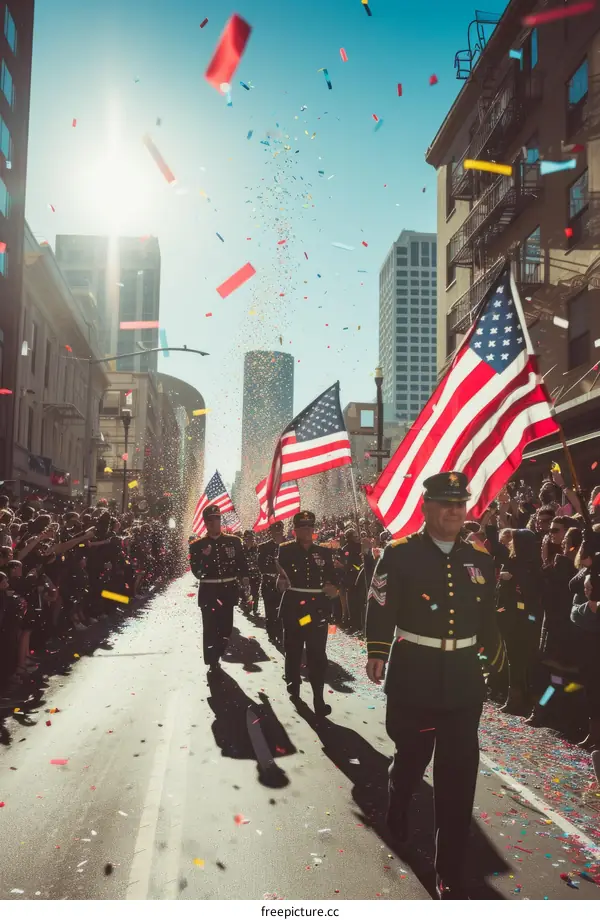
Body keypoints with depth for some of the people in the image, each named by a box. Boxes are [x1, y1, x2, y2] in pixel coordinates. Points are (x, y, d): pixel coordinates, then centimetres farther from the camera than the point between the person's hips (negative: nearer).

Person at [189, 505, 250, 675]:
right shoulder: (198, 545, -1)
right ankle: (212, 663, 8)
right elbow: (196, 572, -5)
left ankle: (216, 658, 30)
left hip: (228, 590, 2)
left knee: (226, 627, 10)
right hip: (208, 591, -2)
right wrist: (204, 557, -21)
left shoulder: (234, 541, 3)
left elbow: (242, 563, 8)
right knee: (210, 628, -2)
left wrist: (245, 578, -9)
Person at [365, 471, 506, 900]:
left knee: (459, 772, 4)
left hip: (463, 678, 3)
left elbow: (487, 618, 12)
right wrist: (377, 654, -15)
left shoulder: (480, 558, 4)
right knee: (412, 756, 18)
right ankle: (398, 812, 52)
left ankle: (451, 871, 18)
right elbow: (381, 608, -9)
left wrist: (495, 657, 16)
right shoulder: (399, 554, -9)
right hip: (413, 676, -2)